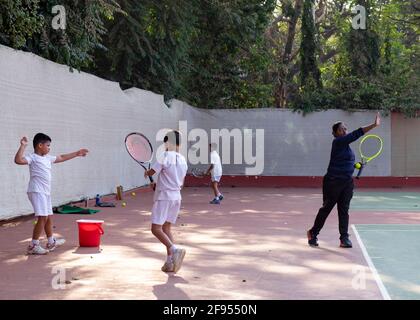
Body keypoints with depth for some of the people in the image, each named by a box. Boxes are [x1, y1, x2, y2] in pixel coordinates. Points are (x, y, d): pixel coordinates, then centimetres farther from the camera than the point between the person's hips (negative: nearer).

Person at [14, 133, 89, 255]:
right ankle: (33, 245, -11)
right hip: (37, 191, -9)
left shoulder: (47, 158, 18)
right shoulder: (32, 157, -7)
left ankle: (51, 242, 32)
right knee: (42, 217, -16)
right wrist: (23, 146, -26)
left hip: (45, 192, 9)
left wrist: (77, 153, 38)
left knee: (49, 217, 18)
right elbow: (18, 160, -25)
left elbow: (62, 158, 32)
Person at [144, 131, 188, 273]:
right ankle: (170, 262, 9)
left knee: (156, 228, -6)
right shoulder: (183, 160, 11)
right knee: (166, 228, 14)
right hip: (176, 197, 7)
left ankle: (175, 250, -25)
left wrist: (146, 172, 13)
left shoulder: (165, 156, -11)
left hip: (163, 196, -7)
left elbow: (151, 172, -9)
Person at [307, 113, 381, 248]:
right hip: (333, 181, -7)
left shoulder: (345, 144, 13)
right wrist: (374, 125, -29)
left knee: (344, 210, 5)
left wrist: (356, 165, 6)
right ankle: (313, 233, 21)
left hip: (347, 182, 8)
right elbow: (356, 134, -25)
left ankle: (344, 238, 8)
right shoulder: (338, 142, -14)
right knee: (326, 209, 4)